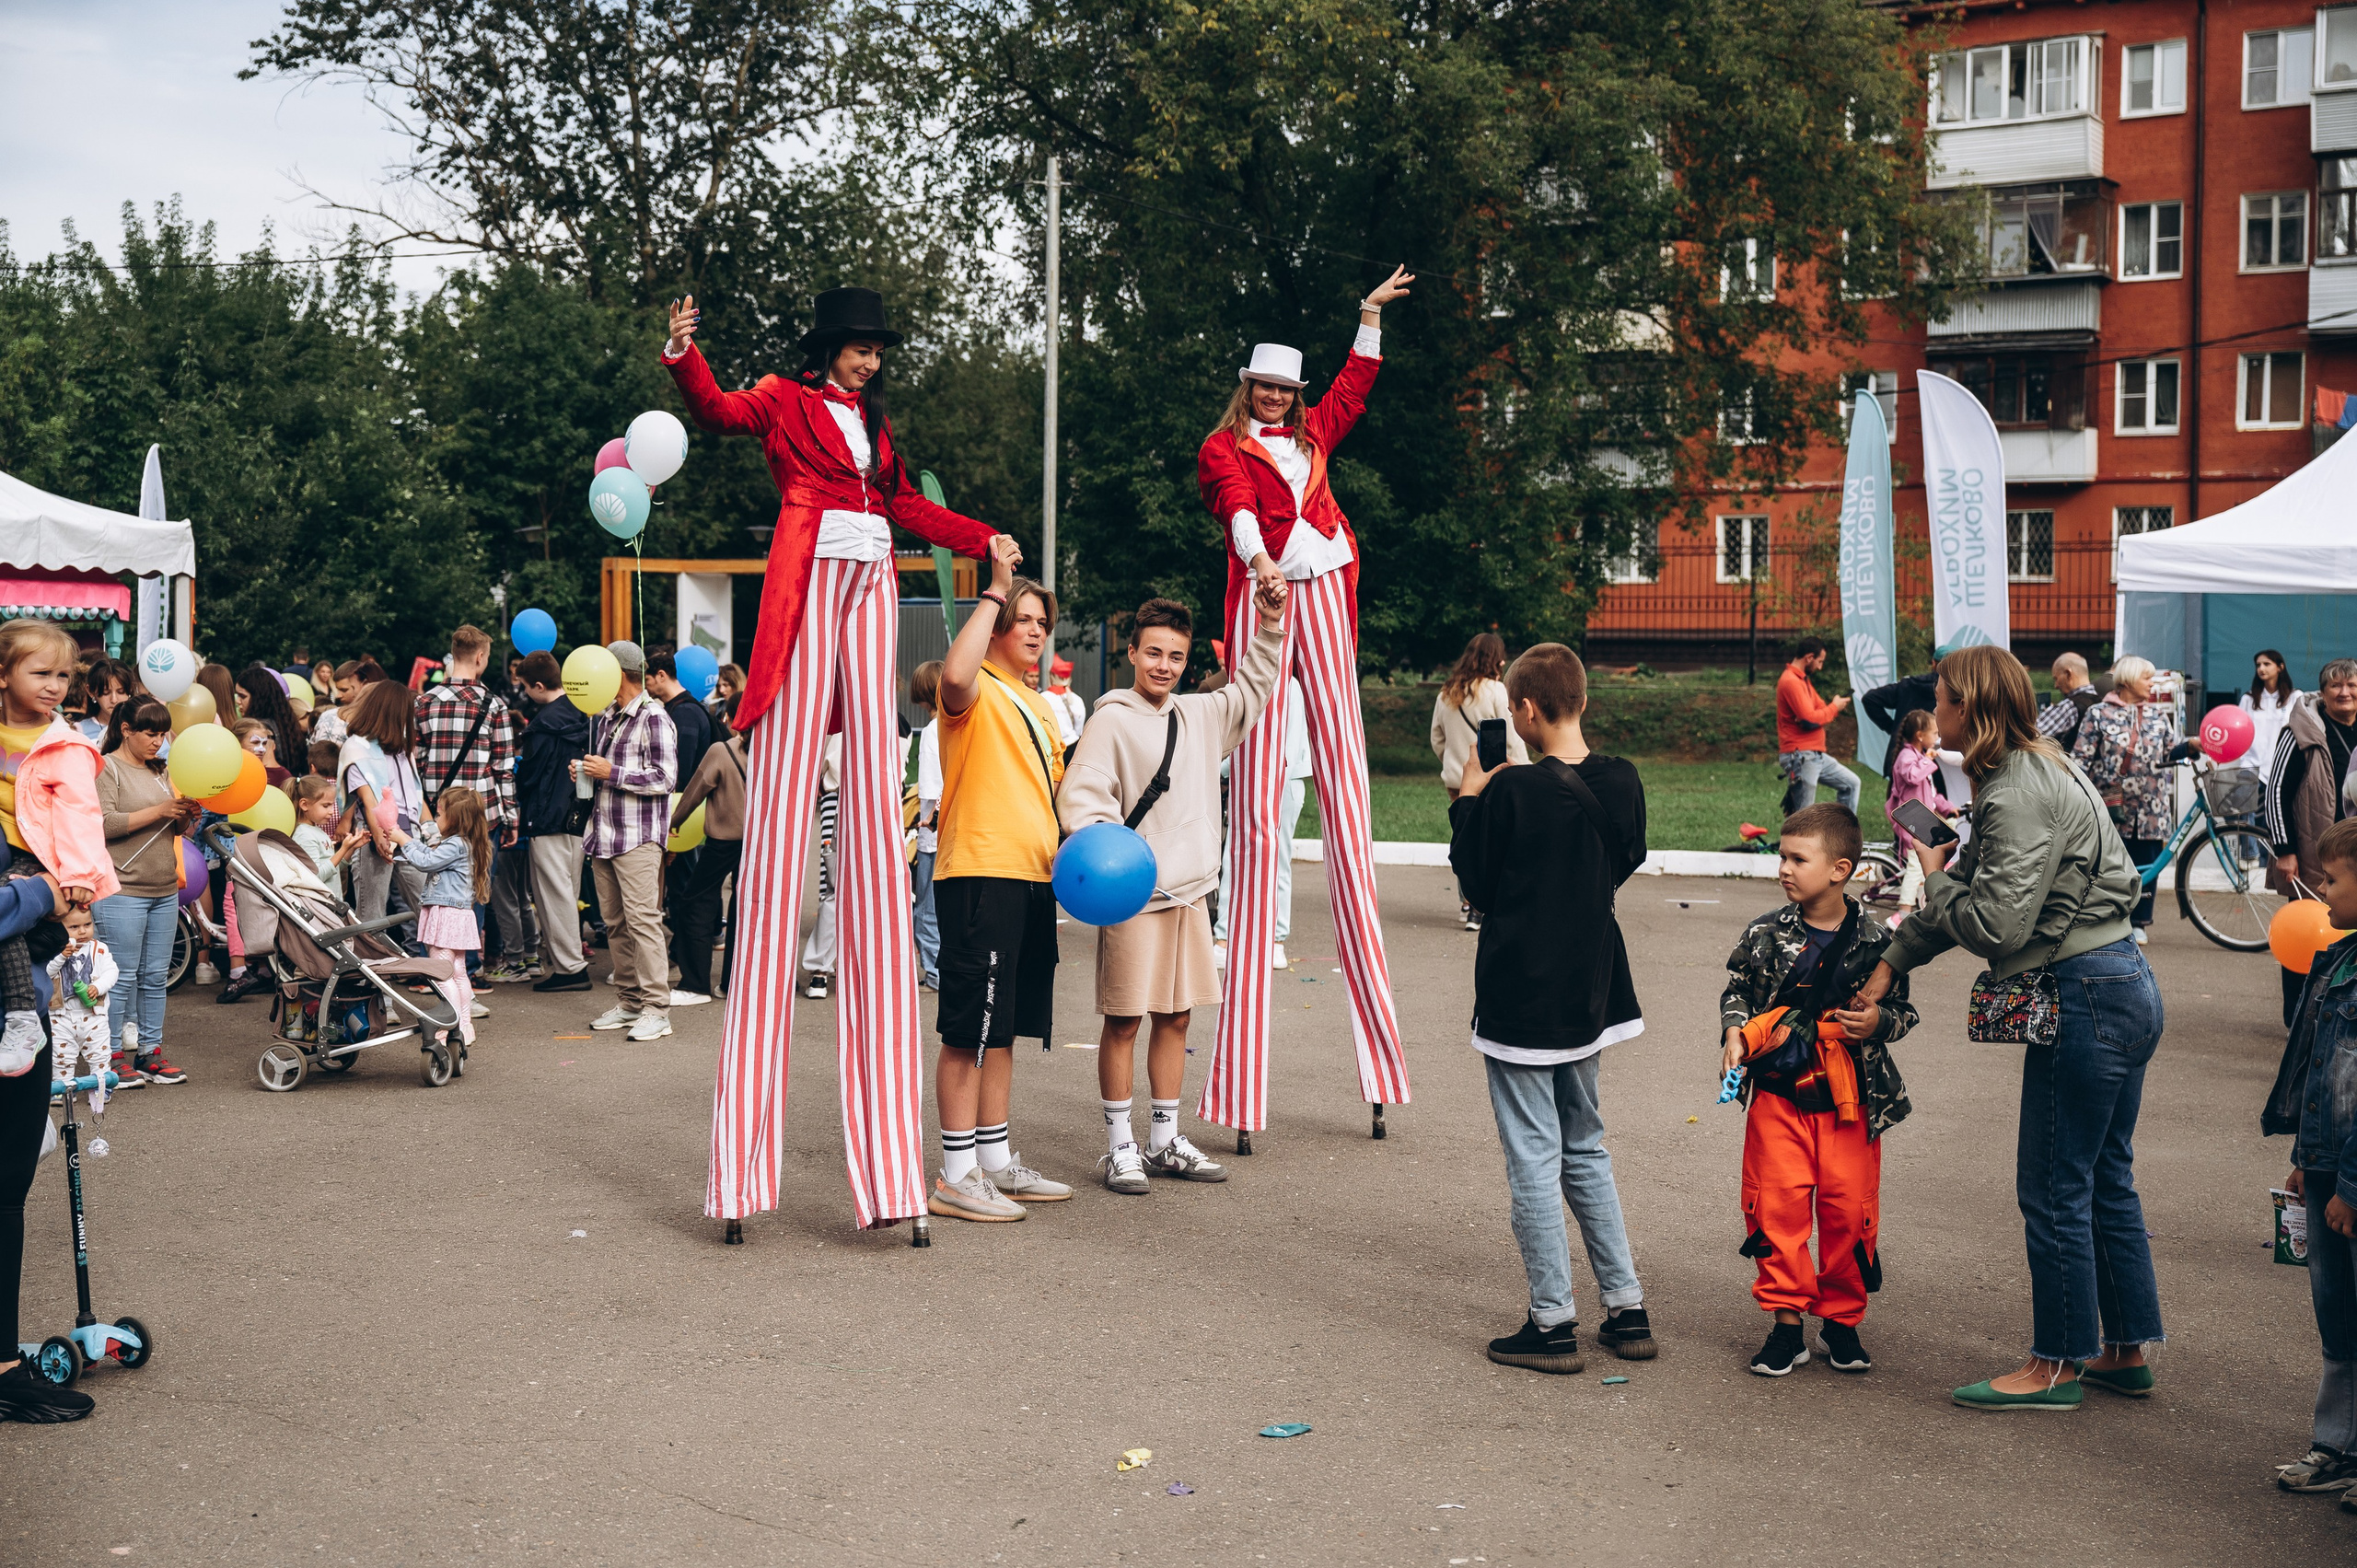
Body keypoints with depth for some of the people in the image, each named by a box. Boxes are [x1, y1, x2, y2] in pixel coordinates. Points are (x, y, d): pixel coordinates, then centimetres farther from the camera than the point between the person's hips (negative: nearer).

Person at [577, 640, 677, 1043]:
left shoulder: (654, 718, -7)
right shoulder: (605, 718, 19)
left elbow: (665, 778, -14)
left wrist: (612, 773, -13)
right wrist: (586, 772, 10)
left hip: (638, 836, -8)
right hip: (603, 834, 8)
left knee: (642, 919, -12)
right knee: (615, 923, 8)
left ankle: (656, 1007, -10)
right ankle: (629, 1001, 14)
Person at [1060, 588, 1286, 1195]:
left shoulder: (1201, 715, 13)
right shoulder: (1111, 721, -7)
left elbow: (1253, 690, 26)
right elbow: (1081, 793, -15)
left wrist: (1270, 626, 16)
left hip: (1190, 890, 7)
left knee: (1176, 1016, 12)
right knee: (1124, 1019, -2)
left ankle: (1165, 1141, 21)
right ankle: (1120, 1145, 8)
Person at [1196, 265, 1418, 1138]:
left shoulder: (1310, 437, 22)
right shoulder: (1224, 448, 6)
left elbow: (1354, 385, 38)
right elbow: (1236, 503, -14)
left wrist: (1371, 314, 37)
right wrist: (1259, 555, -33)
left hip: (1324, 597, 5)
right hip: (1263, 597, -5)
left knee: (1343, 779, 0)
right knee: (1257, 801, -10)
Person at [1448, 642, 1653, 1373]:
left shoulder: (1513, 792, -19)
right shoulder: (1621, 783, -1)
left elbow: (1477, 883, -9)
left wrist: (1469, 800, 3)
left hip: (1522, 996, -7)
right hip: (1590, 990, 7)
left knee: (1534, 1159, 1)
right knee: (1585, 1147, 19)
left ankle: (1553, 1324, 6)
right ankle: (1627, 1311, 21)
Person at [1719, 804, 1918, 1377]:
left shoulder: (1875, 941, -3)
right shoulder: (1766, 934, -2)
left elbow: (1903, 1008, 7)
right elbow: (1737, 990, 9)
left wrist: (1879, 1022, -13)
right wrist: (1734, 1033, -9)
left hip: (1850, 1100, 0)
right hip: (1778, 1095, 1)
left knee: (1848, 1209, 4)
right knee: (1778, 1206, -2)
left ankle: (1842, 1319, 21)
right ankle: (1787, 1322, 9)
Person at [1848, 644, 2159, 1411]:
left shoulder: (2020, 796, -20)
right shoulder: (2037, 771, 13)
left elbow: (1996, 922, -24)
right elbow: (1973, 882, 16)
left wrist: (1931, 883, -5)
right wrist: (1891, 963, 14)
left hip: (2086, 997, -11)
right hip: (2121, 987, 11)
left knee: (2054, 1189, 0)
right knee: (2105, 1181, 18)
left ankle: (2056, 1365, 10)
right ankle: (2125, 1348, 27)